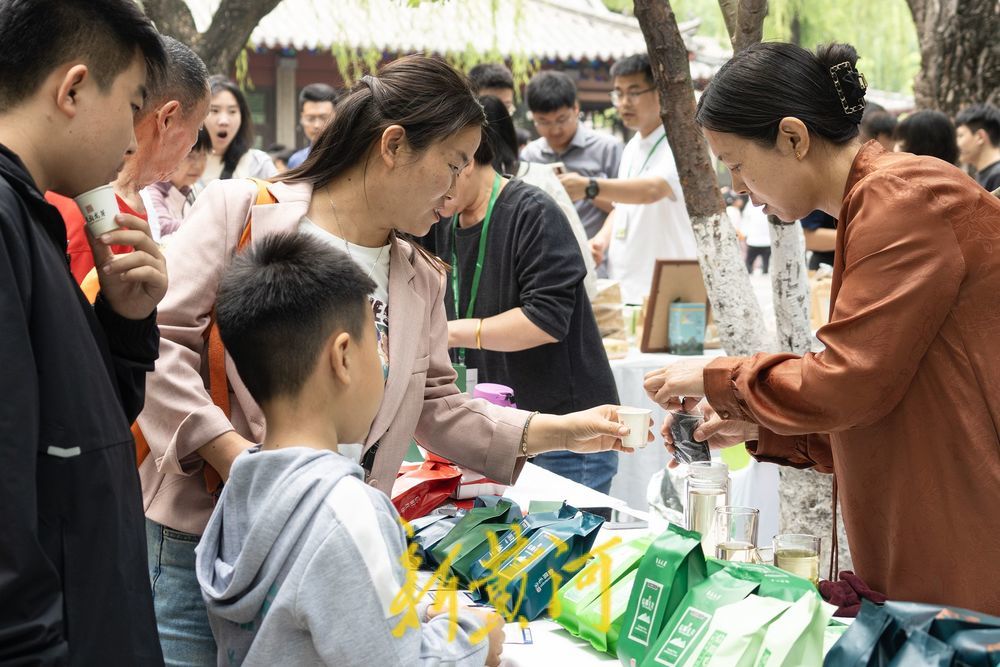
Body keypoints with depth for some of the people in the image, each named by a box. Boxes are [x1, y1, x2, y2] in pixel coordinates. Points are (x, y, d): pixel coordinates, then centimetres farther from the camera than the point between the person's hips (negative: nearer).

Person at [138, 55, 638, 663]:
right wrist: (236, 456, -19)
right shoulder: (242, 209, -6)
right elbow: (161, 342, -11)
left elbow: (437, 409, 16)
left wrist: (556, 431, 8)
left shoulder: (422, 281, 12)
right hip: (200, 542, -4)